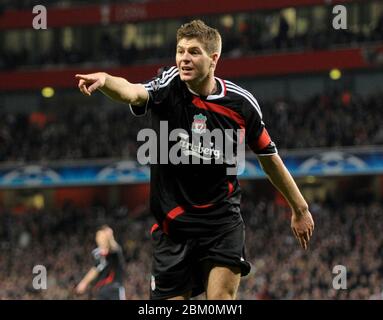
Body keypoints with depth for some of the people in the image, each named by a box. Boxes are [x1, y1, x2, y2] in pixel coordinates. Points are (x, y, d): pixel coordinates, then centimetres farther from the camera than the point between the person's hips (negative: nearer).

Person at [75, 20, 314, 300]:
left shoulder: (241, 103, -3)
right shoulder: (168, 88, -6)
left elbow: (269, 156, 12)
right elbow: (132, 93, -29)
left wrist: (300, 208, 20)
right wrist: (105, 80, -53)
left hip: (223, 222, -1)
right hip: (173, 222, 1)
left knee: (221, 298, -16)